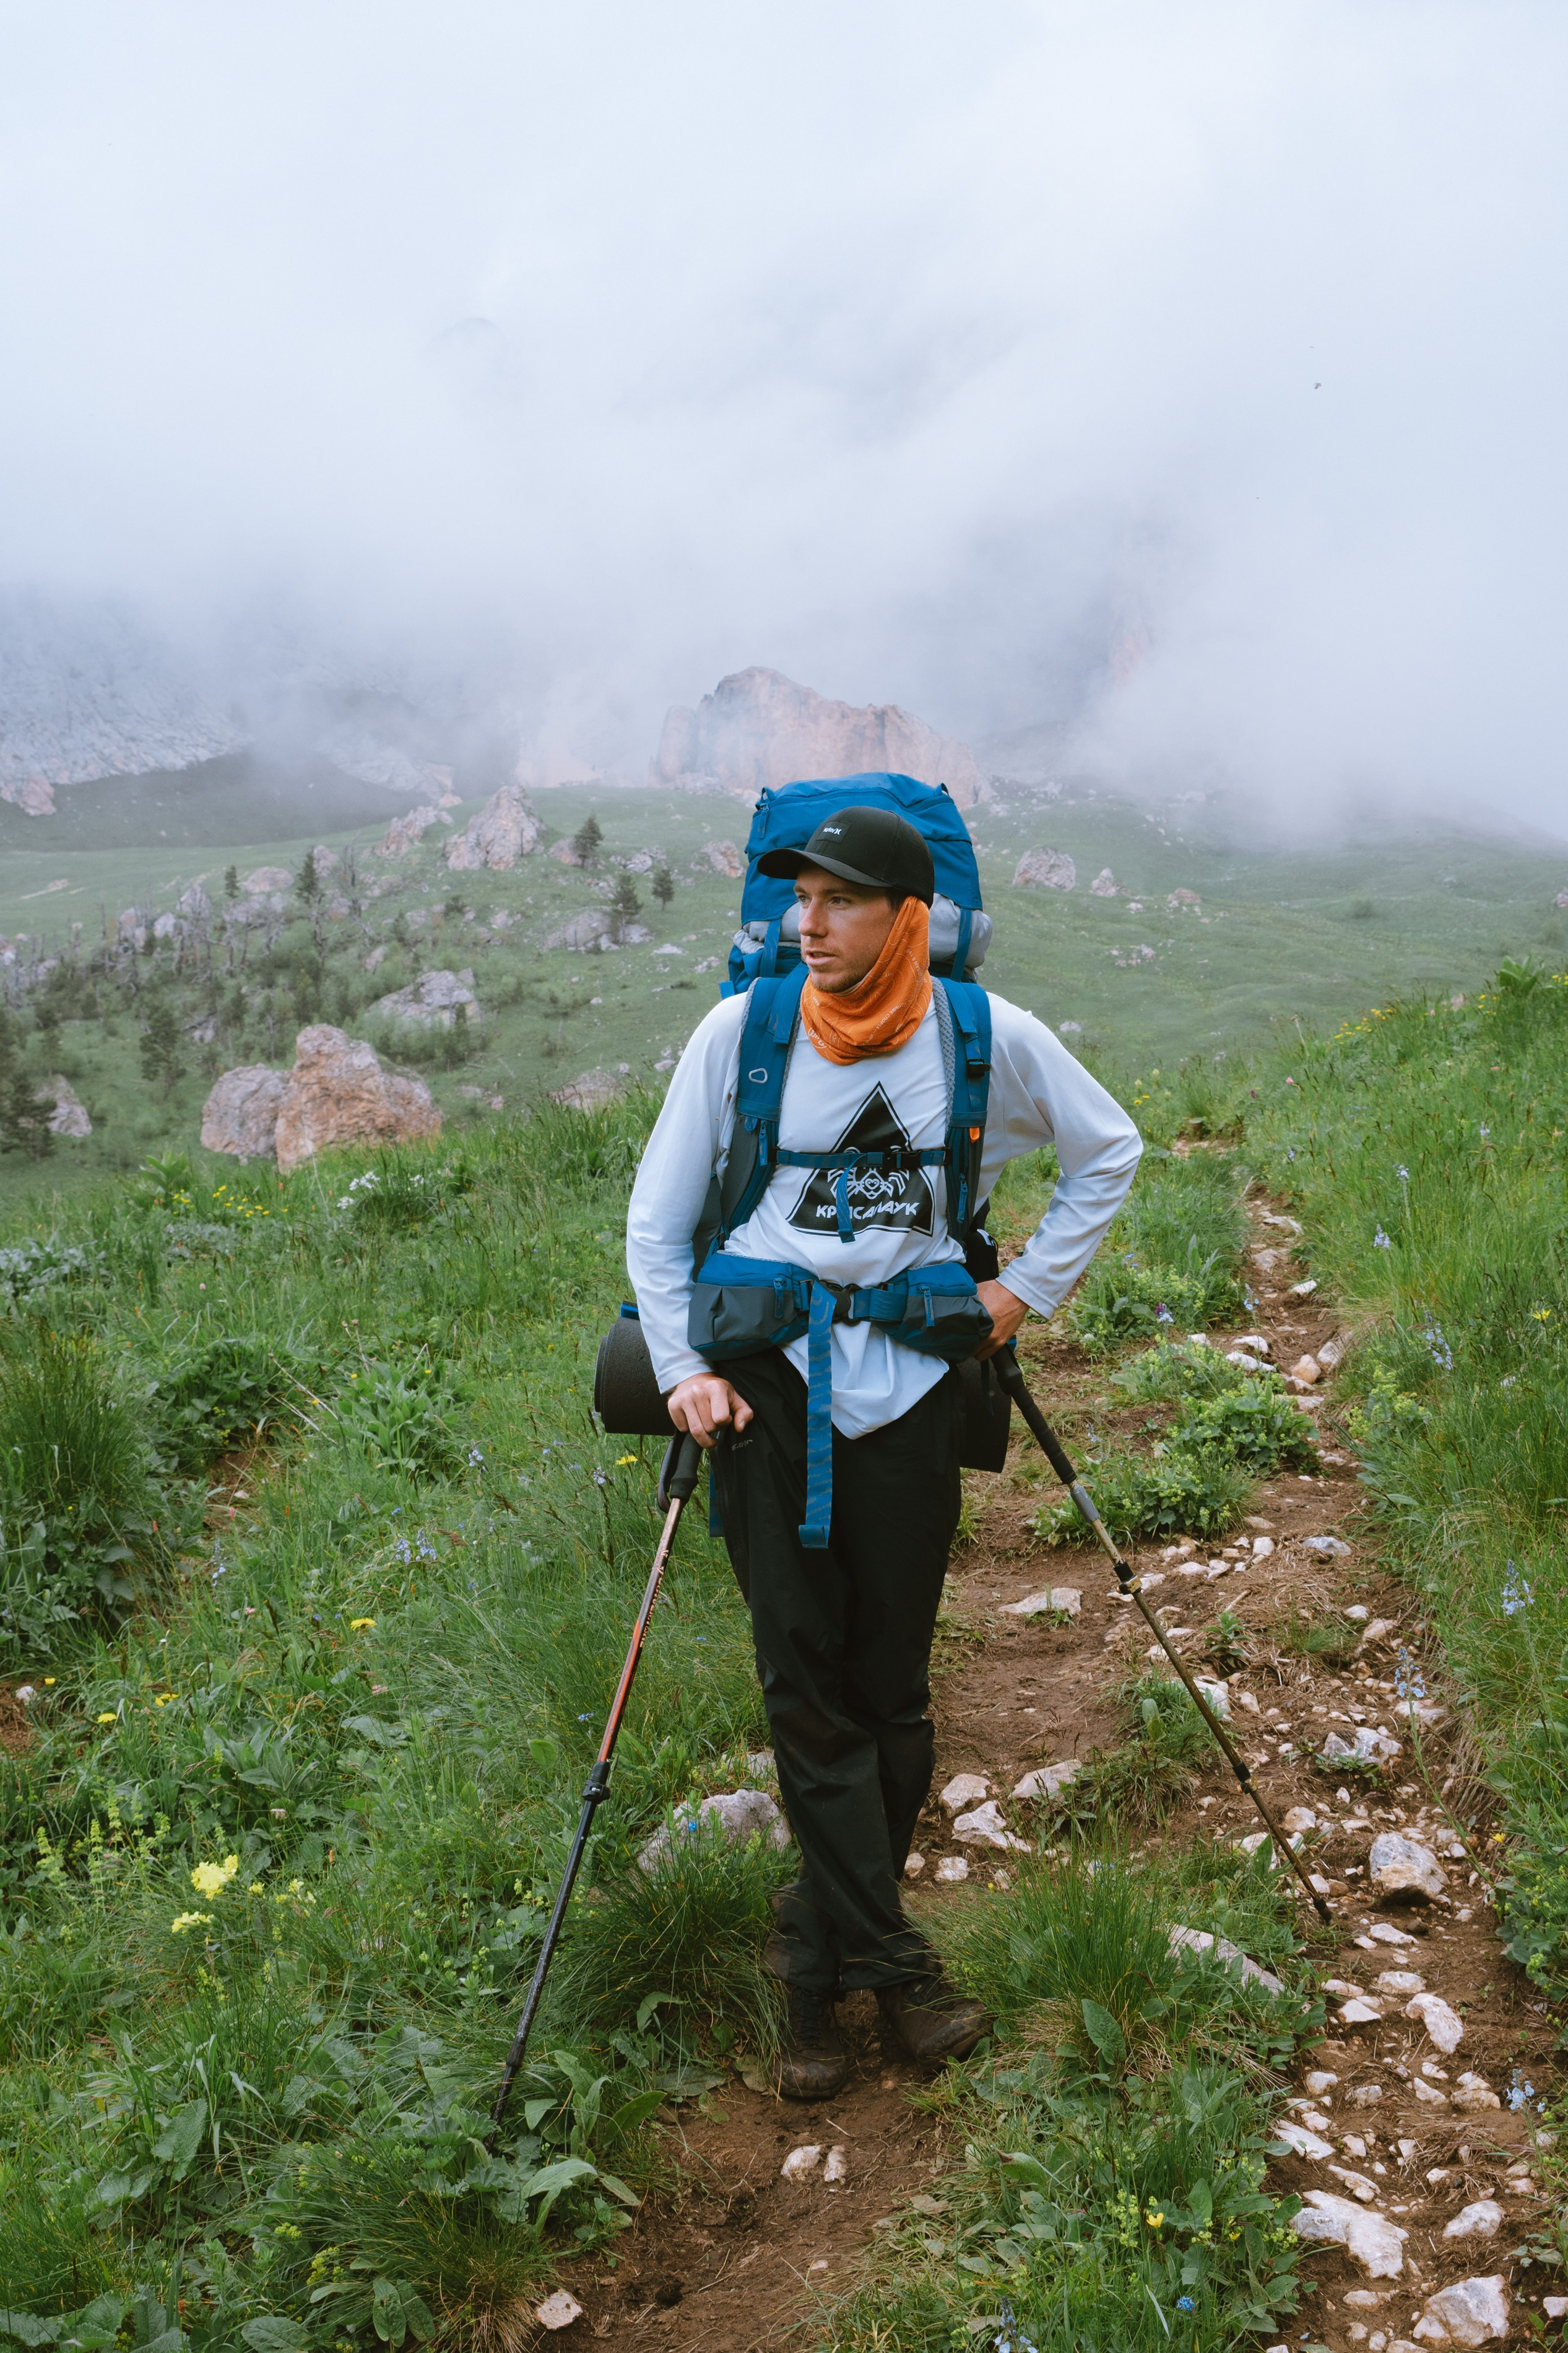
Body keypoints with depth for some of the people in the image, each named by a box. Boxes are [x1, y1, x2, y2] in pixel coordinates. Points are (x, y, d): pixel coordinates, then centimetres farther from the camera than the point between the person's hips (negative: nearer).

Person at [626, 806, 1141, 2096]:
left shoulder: (991, 1038, -2)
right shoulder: (738, 1032, -2)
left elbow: (1110, 1151, 15)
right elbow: (658, 1222, 6)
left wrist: (1032, 1286, 7)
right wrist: (684, 1365, -4)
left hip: (910, 1376, 1)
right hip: (765, 1373, 0)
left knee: (891, 1687, 4)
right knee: (806, 1683, -3)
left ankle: (824, 1959, 22)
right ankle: (891, 1959, 9)